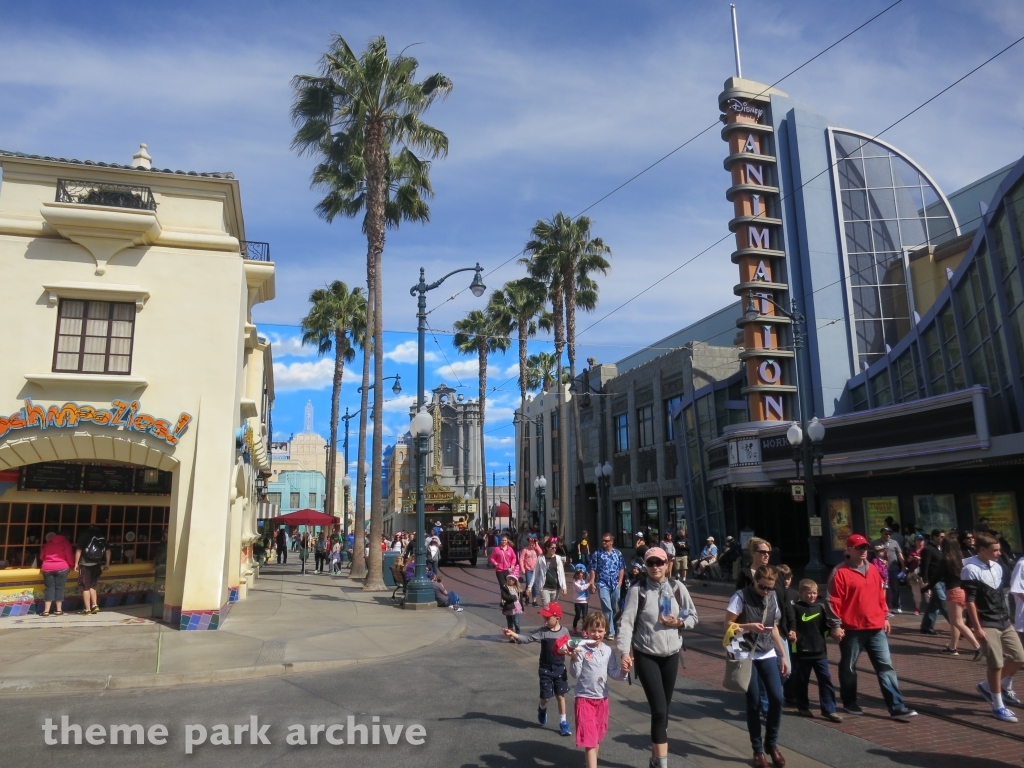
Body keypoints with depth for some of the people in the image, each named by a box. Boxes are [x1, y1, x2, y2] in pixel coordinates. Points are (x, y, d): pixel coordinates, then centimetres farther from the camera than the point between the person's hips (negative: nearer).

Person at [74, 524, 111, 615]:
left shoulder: (84, 535, -1)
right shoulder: (102, 537, 11)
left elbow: (79, 550, -9)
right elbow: (108, 550, 8)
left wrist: (76, 563, -4)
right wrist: (107, 563, 14)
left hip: (86, 565, -4)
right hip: (97, 565, 4)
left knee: (86, 587, 3)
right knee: (92, 586, 19)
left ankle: (88, 609, 3)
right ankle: (95, 605, 11)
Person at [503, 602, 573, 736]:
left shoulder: (564, 631, -7)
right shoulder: (543, 632, -12)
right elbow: (529, 638, -24)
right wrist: (514, 635, -39)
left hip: (560, 668, 1)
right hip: (545, 669, -1)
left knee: (560, 696, 6)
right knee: (546, 697, 4)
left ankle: (563, 722, 21)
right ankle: (542, 709, 39)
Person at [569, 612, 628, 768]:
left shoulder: (608, 651, 1)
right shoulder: (580, 649, -14)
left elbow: (613, 673, 4)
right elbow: (576, 674, -15)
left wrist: (623, 670, -15)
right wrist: (575, 659, -31)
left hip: (602, 698, 5)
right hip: (584, 698, -5)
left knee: (598, 734, 20)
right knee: (589, 735, -8)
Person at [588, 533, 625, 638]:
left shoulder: (618, 553, 6)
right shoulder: (597, 554, -1)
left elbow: (622, 568, 8)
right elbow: (593, 569, -1)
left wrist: (620, 582, 0)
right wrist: (592, 583, -7)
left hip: (615, 585, 3)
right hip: (603, 584, -3)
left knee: (614, 608, 11)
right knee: (607, 608, -9)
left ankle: (613, 628, 26)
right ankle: (611, 631, -4)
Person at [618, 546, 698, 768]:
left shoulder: (678, 587, -1)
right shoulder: (638, 589, -11)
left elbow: (693, 616, 7)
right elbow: (626, 622, -14)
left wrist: (679, 623, -14)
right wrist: (625, 652, -25)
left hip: (671, 655, 4)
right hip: (645, 655, -4)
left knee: (664, 709, 14)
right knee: (659, 710, -9)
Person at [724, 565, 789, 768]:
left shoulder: (772, 597, 6)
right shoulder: (741, 596, -10)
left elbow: (774, 628, 15)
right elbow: (728, 626, -8)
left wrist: (783, 655, 14)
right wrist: (749, 627, -22)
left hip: (768, 655, 5)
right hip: (747, 656, -4)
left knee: (777, 698, -3)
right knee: (754, 703, 0)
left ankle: (771, 743, 18)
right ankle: (758, 749, 16)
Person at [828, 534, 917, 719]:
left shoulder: (873, 570, 8)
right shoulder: (840, 572, -12)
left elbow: (880, 595, 17)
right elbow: (834, 601, -12)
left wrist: (884, 616, 16)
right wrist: (836, 625, -13)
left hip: (876, 628, 5)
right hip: (852, 630, -5)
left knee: (886, 666, 2)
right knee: (849, 667, 10)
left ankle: (897, 707, 5)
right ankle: (849, 702, 26)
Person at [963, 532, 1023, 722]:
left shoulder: (997, 567, 9)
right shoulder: (971, 569, -15)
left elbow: (1000, 596, 18)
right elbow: (970, 601, -16)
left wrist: (1007, 617, 17)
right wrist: (977, 627, -17)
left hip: (1004, 621, 8)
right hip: (987, 624, -8)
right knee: (996, 663, -6)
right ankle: (998, 706, 7)